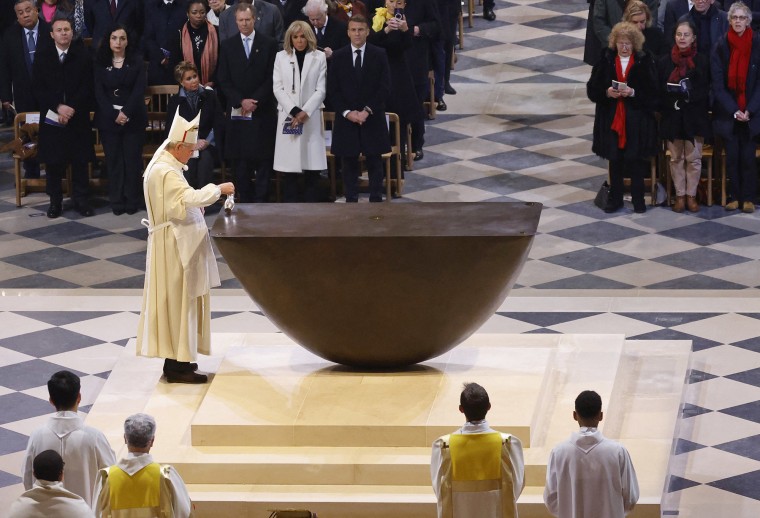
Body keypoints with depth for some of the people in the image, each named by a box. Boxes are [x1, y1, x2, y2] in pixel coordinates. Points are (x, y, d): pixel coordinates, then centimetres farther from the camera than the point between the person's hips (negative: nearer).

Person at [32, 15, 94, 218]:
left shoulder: (83, 56, 2)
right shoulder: (42, 57, 4)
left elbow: (87, 88, -2)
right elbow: (38, 88, -1)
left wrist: (72, 109, -14)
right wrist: (58, 107, -14)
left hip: (78, 118, 0)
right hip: (51, 118, 0)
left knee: (80, 160, 2)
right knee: (53, 161, 2)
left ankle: (81, 200, 9)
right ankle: (55, 201, 11)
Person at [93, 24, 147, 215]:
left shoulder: (137, 61, 3)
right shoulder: (100, 63, 6)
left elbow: (139, 90, -5)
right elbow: (99, 92, -1)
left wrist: (126, 113, -16)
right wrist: (114, 115, -13)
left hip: (133, 119, -1)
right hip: (108, 119, 1)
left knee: (132, 159, -2)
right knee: (113, 160, 1)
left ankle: (132, 200, 5)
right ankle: (117, 201, 6)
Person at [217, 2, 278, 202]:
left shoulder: (268, 44, 3)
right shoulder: (228, 46, 8)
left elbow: (271, 78, 0)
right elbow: (224, 80, 5)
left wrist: (255, 101, -10)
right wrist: (241, 101, -8)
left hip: (263, 109, -1)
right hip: (237, 111, 1)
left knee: (263, 159, -3)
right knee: (241, 159, 1)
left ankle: (260, 200, -1)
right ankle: (245, 200, 6)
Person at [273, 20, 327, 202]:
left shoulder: (319, 58, 7)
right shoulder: (281, 57, 9)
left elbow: (321, 90, 1)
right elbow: (278, 88, 3)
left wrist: (305, 112, -11)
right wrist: (293, 111, -9)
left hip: (311, 117, 0)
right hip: (288, 118, 0)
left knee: (312, 166, -3)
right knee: (290, 168, -1)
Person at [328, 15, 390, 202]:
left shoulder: (379, 55, 0)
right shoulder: (338, 57, 3)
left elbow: (385, 87, -4)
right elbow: (332, 89, 2)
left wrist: (367, 111, -12)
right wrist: (347, 112, -10)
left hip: (373, 118, -1)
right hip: (346, 119, 1)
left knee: (374, 163, 4)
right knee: (349, 163, 4)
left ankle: (376, 201, 10)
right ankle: (351, 202, 10)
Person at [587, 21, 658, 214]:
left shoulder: (644, 62, -4)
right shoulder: (606, 61, 1)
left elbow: (652, 91, -7)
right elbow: (592, 89, 1)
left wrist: (633, 93, -21)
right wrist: (607, 93, -17)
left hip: (637, 120, -2)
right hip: (611, 119, 2)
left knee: (636, 160, 5)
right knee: (614, 160, 10)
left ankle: (638, 198, 17)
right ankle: (615, 198, 20)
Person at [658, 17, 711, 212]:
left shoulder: (702, 61, -1)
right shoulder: (665, 62, 3)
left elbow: (706, 91, -2)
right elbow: (659, 91, 3)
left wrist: (689, 95, -17)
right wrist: (672, 98, -14)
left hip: (695, 117, -1)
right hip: (672, 116, 1)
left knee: (693, 158, 2)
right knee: (676, 158, 6)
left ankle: (691, 195, 13)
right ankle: (680, 195, 14)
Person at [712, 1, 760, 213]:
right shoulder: (721, 47, -1)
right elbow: (717, 83, -2)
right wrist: (734, 110, -11)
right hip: (727, 113, 1)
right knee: (732, 156, 1)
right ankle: (735, 197, 9)